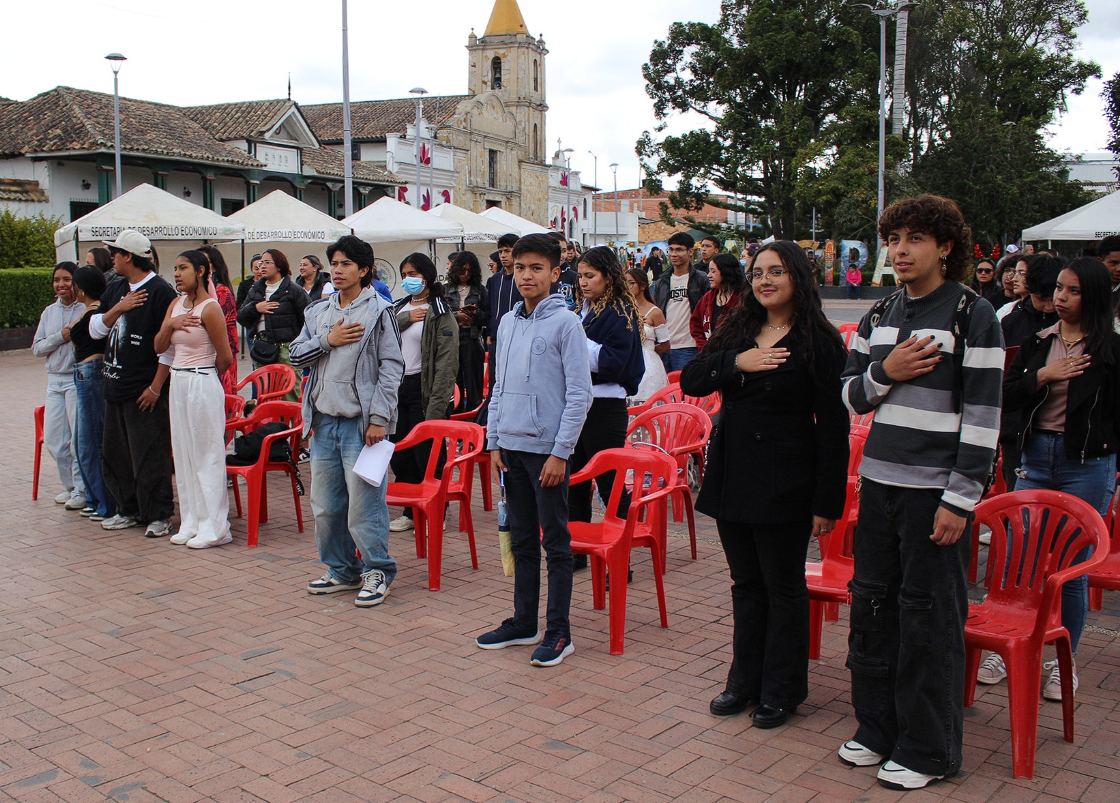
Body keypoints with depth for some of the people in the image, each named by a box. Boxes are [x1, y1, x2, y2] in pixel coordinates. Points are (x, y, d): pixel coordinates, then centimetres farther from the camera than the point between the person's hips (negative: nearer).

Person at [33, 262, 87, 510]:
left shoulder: (86, 309, -7)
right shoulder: (49, 312, 13)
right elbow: (37, 348, 8)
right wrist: (60, 336, -6)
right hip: (55, 380, 7)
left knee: (80, 439, -3)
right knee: (52, 440, 8)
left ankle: (81, 491, 9)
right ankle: (70, 486, 24)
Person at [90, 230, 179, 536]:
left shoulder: (160, 291, -12)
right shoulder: (115, 290, 13)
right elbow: (95, 329, 10)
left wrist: (156, 386, -16)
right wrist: (118, 309, -8)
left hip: (145, 391, -9)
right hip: (115, 386, 9)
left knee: (150, 456, -3)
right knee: (114, 453, 14)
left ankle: (158, 516, 8)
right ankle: (130, 510, 26)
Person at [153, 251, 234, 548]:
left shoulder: (210, 308, -14)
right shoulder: (176, 305, 10)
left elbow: (225, 357, -12)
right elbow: (159, 346, 8)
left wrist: (205, 376, 5)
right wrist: (171, 324, -10)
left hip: (203, 385, -8)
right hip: (178, 384, 8)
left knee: (207, 456, -2)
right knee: (183, 455, 12)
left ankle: (213, 527, 6)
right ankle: (191, 523, 21)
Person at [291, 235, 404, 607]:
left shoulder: (378, 312, -5)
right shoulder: (318, 311, 13)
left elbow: (391, 368, -9)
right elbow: (297, 353, 11)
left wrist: (379, 418, -15)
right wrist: (328, 341, -6)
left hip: (360, 423, -6)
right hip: (324, 421, 7)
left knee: (365, 501, -4)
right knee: (325, 504, 12)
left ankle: (377, 571, 11)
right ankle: (342, 570, 27)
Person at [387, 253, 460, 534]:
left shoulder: (440, 313, -6)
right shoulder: (398, 309, 15)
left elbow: (446, 363, -13)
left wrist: (436, 406, -20)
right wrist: (405, 319, -13)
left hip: (423, 388, -7)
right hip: (397, 386, 7)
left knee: (427, 456, -2)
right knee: (399, 455, 11)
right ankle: (411, 511, 24)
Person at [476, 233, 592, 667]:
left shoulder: (565, 323, -8)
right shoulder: (508, 323, 10)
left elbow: (579, 394, -11)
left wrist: (560, 452, -14)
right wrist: (494, 441, 10)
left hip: (547, 449, -6)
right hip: (511, 446, 6)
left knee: (555, 542, 2)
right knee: (522, 540, 15)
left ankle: (558, 631, 11)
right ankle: (524, 622, 26)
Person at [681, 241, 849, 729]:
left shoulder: (818, 342, -8)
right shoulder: (737, 330, 9)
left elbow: (833, 427, -10)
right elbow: (689, 381, 0)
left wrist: (827, 502, -13)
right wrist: (735, 363, -18)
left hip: (783, 482, -5)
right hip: (732, 473, 6)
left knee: (784, 587, 7)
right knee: (745, 583, 16)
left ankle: (781, 690, 21)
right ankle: (745, 680, 29)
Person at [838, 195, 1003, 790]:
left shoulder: (973, 316, -7)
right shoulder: (880, 316, 11)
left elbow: (983, 415, -11)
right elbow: (851, 395, 14)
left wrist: (959, 500, -15)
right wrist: (884, 372, -8)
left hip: (935, 488, -6)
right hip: (880, 480, 6)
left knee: (929, 617, 2)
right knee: (872, 603, 12)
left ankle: (927, 750, 16)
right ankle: (877, 727, 28)